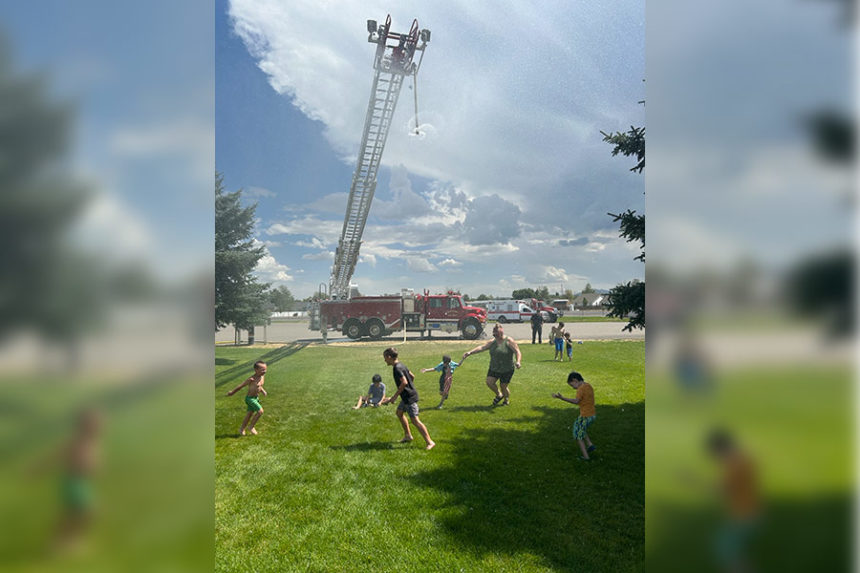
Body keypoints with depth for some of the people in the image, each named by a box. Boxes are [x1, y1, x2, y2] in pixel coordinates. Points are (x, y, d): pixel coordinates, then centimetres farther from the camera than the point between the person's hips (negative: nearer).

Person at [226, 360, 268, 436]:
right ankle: (251, 426, 4)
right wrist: (232, 392, -4)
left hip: (256, 398, 8)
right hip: (250, 398, -8)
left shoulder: (263, 376, -3)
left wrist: (263, 391, 6)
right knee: (260, 411, -15)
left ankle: (242, 429, 33)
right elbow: (240, 386, -14)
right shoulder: (251, 379, -26)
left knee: (250, 414, 16)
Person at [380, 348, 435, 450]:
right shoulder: (400, 365, 10)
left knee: (414, 420, -9)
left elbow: (404, 382, -28)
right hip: (406, 396, 11)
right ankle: (408, 436, 32)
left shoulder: (397, 368, -20)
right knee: (399, 412, 23)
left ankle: (429, 442, -7)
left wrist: (395, 396, -21)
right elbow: (412, 376, 17)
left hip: (410, 397, -11)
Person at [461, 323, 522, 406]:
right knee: (489, 382, -11)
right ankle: (499, 395, 18)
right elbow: (481, 347, -1)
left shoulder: (509, 341, -11)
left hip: (507, 369, -5)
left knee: (503, 386, 2)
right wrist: (470, 352, -12)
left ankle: (507, 400, 35)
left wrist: (518, 361, -36)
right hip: (494, 368, 5)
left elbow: (518, 352, -18)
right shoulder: (492, 342, 5)